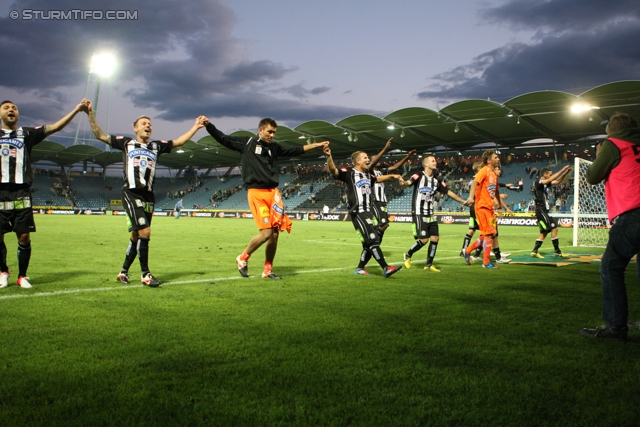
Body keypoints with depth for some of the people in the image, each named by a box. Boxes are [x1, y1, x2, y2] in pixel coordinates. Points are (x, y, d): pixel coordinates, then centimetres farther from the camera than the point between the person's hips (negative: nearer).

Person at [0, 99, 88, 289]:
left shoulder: (27, 133, 11)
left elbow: (54, 127, 2)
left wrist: (76, 110, -6)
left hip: (21, 193, 0)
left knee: (24, 237, -1)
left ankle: (22, 276, 13)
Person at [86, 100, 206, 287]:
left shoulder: (156, 146, 15)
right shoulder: (126, 143, 8)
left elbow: (179, 141, 16)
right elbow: (100, 135, 9)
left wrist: (195, 127, 9)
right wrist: (90, 113, 3)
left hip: (148, 196, 5)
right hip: (131, 194, -5)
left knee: (136, 236, 10)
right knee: (144, 232, -17)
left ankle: (124, 272, 25)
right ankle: (145, 274, -8)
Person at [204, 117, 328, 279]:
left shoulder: (274, 147, 18)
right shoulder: (246, 143, 4)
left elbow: (295, 151, 24)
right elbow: (223, 138, 0)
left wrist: (317, 145, 24)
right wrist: (208, 125, -13)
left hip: (273, 192, 5)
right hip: (256, 193, -5)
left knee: (275, 233, 2)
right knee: (266, 232, -13)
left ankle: (268, 270, 17)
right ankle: (243, 258, 12)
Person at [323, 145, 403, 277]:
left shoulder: (367, 175, 18)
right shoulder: (349, 173, -6)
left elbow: (378, 178, 40)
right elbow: (333, 171, -22)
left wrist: (392, 176, 35)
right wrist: (329, 156, -39)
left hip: (368, 212, 9)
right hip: (358, 213, -9)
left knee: (369, 243, 10)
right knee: (373, 240, -15)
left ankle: (360, 268, 23)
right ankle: (386, 268, -16)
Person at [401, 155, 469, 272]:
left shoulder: (437, 180, 10)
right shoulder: (419, 176, -8)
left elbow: (448, 192, 15)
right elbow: (408, 182, -26)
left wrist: (463, 201, 10)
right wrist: (404, 183, -51)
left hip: (430, 214, 6)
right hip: (419, 214, -6)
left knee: (435, 238, 1)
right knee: (424, 239, -11)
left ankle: (429, 264, 14)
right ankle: (408, 255, 15)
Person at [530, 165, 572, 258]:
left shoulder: (546, 184, 15)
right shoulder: (538, 182, -11)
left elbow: (557, 181, 20)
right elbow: (551, 179, -24)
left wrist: (566, 172, 7)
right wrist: (562, 170, -20)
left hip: (544, 211, 10)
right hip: (541, 210, -10)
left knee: (544, 231, 10)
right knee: (554, 228, -11)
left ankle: (534, 251, 9)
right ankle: (557, 251, -3)